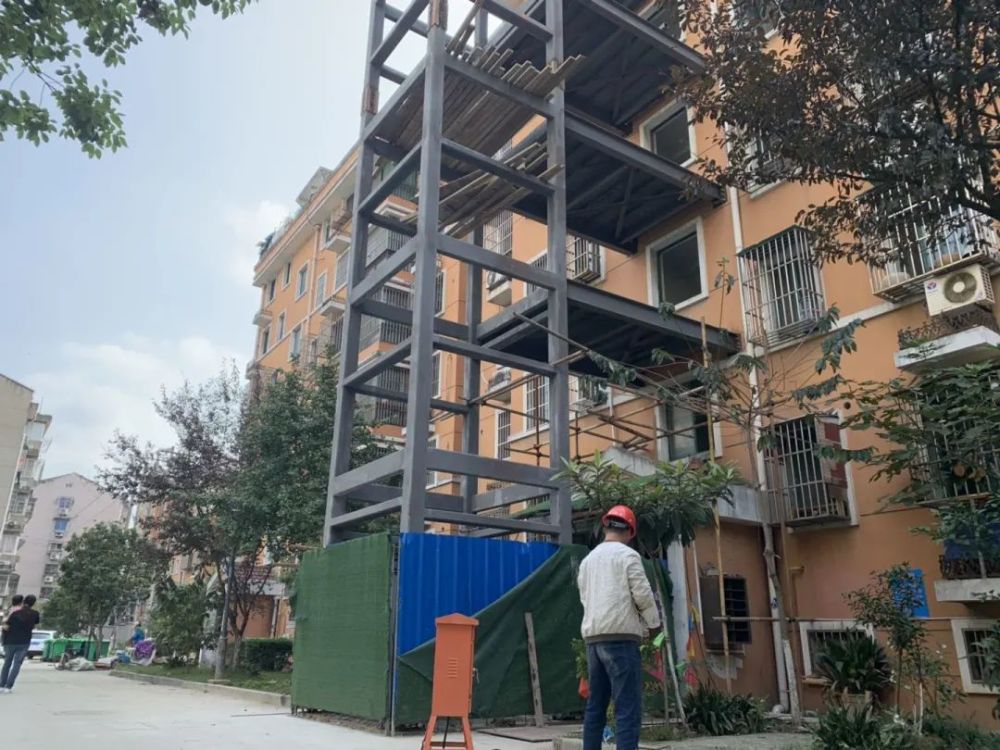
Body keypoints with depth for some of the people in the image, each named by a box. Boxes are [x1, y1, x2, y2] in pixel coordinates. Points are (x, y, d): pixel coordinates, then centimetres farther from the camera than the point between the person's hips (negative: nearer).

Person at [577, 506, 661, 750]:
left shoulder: (588, 559, 17)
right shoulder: (627, 555, -2)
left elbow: (585, 597, 17)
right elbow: (642, 594, -8)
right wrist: (653, 623, 10)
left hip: (593, 637, 7)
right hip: (620, 637, -7)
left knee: (596, 705, 12)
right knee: (628, 707, -7)